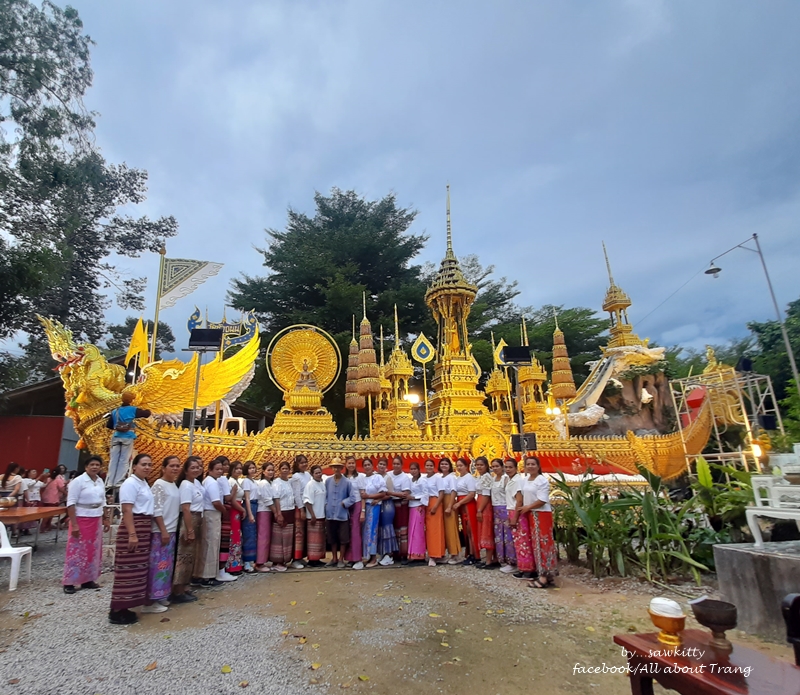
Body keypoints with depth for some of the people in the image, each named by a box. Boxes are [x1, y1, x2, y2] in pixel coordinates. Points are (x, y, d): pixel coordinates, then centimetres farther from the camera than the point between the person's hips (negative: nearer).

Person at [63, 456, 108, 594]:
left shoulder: (100, 481, 7)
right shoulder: (78, 481, -13)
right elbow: (71, 503, -15)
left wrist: (105, 519, 13)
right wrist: (74, 524, -19)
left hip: (96, 521, 6)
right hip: (81, 520, -6)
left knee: (93, 551, 11)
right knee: (77, 551, -1)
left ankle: (87, 580, 21)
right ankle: (69, 582, 11)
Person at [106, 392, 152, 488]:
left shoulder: (115, 411, 12)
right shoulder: (133, 410, 1)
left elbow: (109, 425, 14)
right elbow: (147, 414, 5)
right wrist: (147, 410, 27)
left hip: (116, 437, 4)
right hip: (128, 437, -4)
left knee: (113, 460, 7)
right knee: (124, 460, -1)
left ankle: (109, 483, 6)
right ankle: (117, 482, -5)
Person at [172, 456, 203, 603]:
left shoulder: (196, 482, 9)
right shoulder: (186, 486, -18)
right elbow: (186, 509, -22)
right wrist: (190, 530, -23)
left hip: (197, 520, 10)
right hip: (189, 521, -10)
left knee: (190, 556, 15)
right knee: (184, 556, -4)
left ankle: (184, 588, 24)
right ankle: (177, 592, 4)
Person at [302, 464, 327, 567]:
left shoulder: (322, 484, 10)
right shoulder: (310, 484, -14)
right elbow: (307, 501, -18)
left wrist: (325, 514, 14)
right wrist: (313, 516, -20)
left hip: (322, 516, 8)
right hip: (314, 517, -8)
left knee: (320, 539, 13)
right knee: (313, 539, -2)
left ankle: (317, 558, 22)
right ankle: (312, 560, 6)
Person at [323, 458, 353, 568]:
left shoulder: (347, 482, -7)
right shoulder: (327, 481, 0)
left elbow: (351, 497, -3)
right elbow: (325, 495, 8)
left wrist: (343, 503, -13)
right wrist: (326, 505, -1)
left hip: (342, 514, -3)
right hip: (330, 514, 3)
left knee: (343, 538, 6)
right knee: (332, 538, 14)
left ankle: (341, 559, 20)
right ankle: (334, 558, 28)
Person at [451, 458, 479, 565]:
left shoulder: (469, 477, -10)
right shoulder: (457, 479, 15)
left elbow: (472, 494, -17)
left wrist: (459, 503, -16)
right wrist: (457, 504, 0)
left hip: (469, 506, -8)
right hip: (461, 506, 8)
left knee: (471, 529, -3)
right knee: (466, 530, 11)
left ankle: (474, 556, 3)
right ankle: (470, 554, 18)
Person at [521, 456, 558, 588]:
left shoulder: (542, 480, -14)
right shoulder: (526, 481, 11)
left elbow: (542, 500, -19)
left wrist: (527, 507, -12)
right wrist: (525, 509, 2)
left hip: (542, 514, -8)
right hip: (531, 515, 9)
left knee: (543, 543, -7)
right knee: (536, 543, 11)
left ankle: (545, 576, -5)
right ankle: (543, 573, 18)